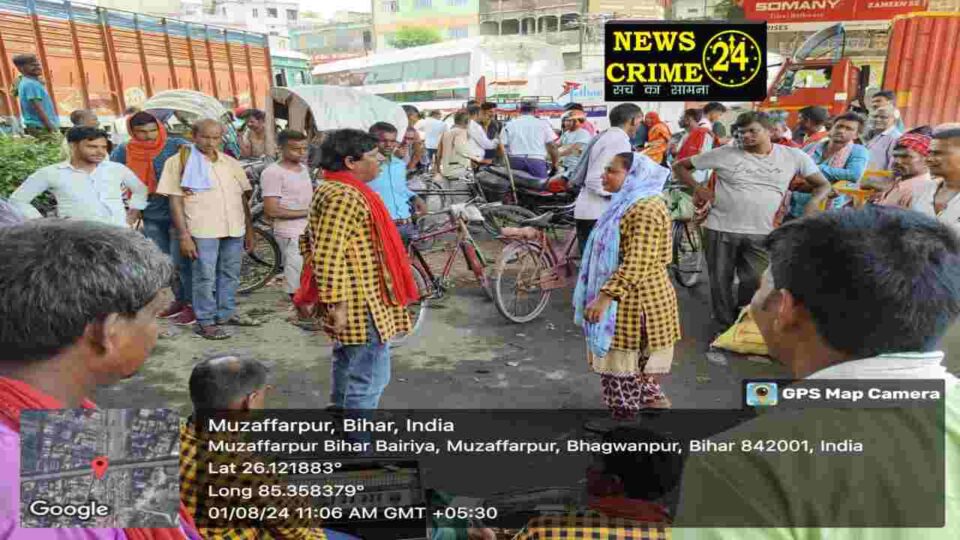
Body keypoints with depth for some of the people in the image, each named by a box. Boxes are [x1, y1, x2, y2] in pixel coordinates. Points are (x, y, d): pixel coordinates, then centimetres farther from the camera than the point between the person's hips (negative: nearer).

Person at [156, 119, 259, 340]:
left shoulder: (230, 163, 13)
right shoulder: (179, 162, 0)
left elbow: (243, 198, 16)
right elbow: (175, 200, -4)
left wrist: (249, 230, 13)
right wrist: (183, 235, -11)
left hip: (234, 229, 5)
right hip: (202, 230, -5)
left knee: (230, 275, 13)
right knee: (205, 277, -1)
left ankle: (227, 314, 28)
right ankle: (205, 322, 10)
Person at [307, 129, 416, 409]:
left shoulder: (336, 189, 13)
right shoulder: (344, 196, -21)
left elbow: (316, 241, 20)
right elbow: (329, 256, -27)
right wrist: (336, 303, -25)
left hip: (353, 299, 11)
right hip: (360, 304, -11)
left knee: (348, 366, 23)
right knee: (370, 375, -2)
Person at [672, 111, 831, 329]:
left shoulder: (793, 156, 2)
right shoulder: (725, 153, -2)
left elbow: (823, 185, 10)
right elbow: (679, 166, 4)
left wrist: (814, 202, -11)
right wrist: (698, 188, -9)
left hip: (762, 233, 1)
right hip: (720, 229, 0)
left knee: (755, 285, 1)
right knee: (720, 283, 8)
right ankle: (726, 328, 27)